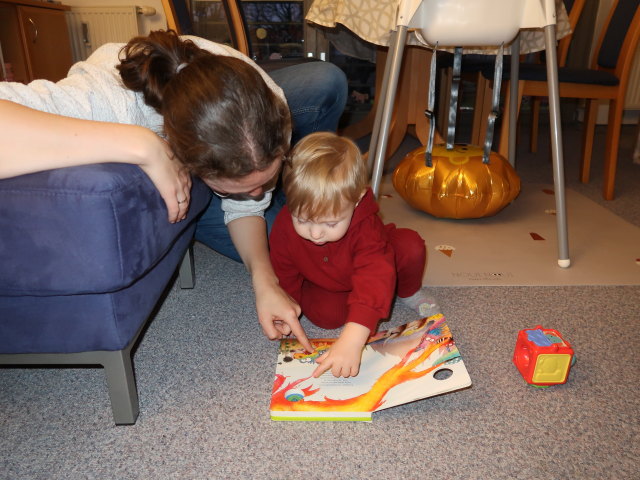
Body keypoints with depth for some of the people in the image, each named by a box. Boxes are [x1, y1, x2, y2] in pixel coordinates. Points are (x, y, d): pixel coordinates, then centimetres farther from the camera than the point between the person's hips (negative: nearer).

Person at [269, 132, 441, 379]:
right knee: (326, 314, -28)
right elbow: (284, 275, -11)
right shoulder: (284, 227, -30)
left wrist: (351, 341, -63)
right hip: (323, 283, 3)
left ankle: (409, 292, 6)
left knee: (411, 246, -27)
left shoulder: (365, 225, -41)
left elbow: (374, 277, -53)